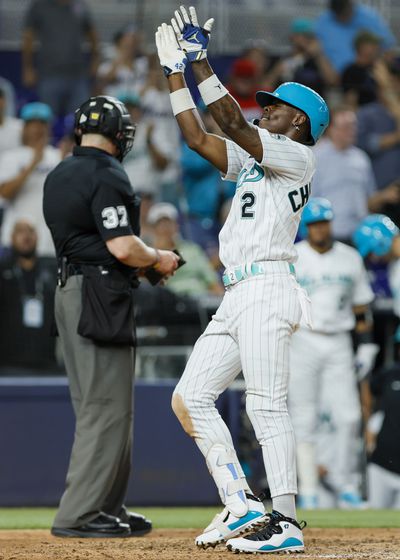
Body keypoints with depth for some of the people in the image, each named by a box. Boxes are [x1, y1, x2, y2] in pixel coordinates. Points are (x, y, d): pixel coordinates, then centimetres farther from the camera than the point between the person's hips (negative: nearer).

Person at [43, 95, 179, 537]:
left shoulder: (58, 176, 16)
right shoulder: (107, 177, -13)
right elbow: (121, 246, -20)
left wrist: (138, 266, 19)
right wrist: (157, 259, -1)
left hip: (68, 290, 10)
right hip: (100, 298, -10)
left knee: (99, 408, 15)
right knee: (107, 409, -8)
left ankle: (107, 507, 18)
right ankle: (79, 514, -10)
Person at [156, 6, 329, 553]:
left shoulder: (297, 158, -3)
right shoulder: (253, 159, 23)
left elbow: (234, 125, -13)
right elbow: (198, 137, 21)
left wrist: (202, 61, -11)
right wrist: (176, 70, 18)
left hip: (267, 288, -10)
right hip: (236, 297, 10)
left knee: (267, 406, -14)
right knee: (189, 398, 5)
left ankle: (285, 523, -16)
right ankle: (241, 505, 5)